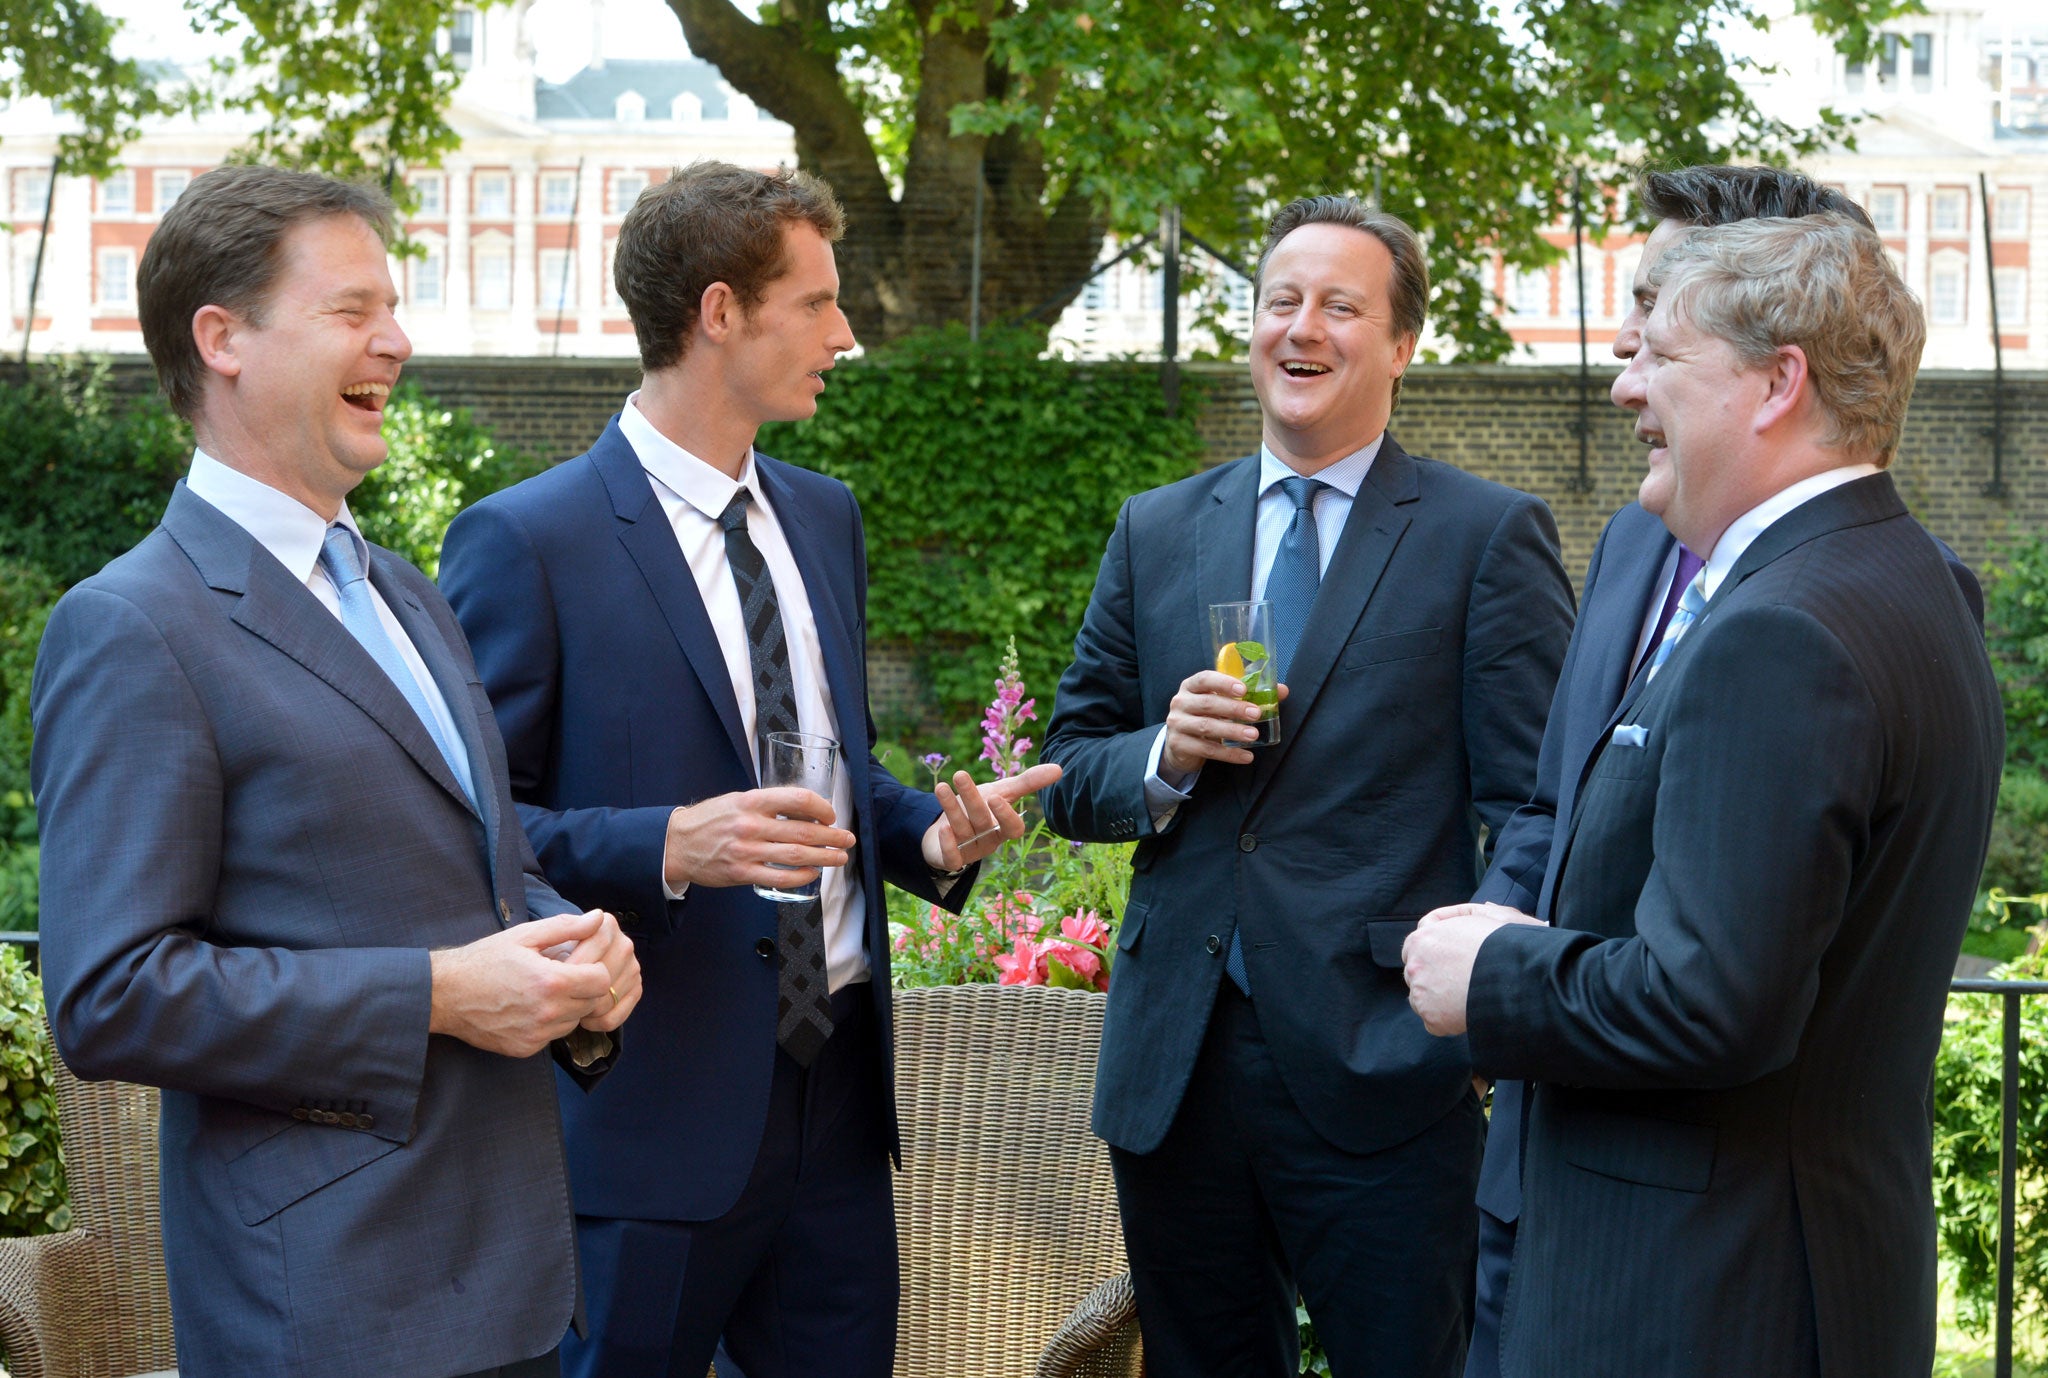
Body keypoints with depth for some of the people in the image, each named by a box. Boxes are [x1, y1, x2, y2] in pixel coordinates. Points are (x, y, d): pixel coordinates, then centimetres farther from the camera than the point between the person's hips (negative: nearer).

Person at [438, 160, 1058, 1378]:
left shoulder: (825, 519, 14)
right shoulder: (526, 543, -10)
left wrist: (931, 834, 2)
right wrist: (668, 848, -25)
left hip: (837, 1087, 7)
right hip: (654, 1107, -7)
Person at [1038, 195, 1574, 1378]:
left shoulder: (1490, 537, -1)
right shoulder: (1157, 533, 13)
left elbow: (1532, 813, -5)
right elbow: (1070, 775, 15)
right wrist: (1164, 757, -7)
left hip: (1381, 1071, -4)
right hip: (1173, 1075, 4)